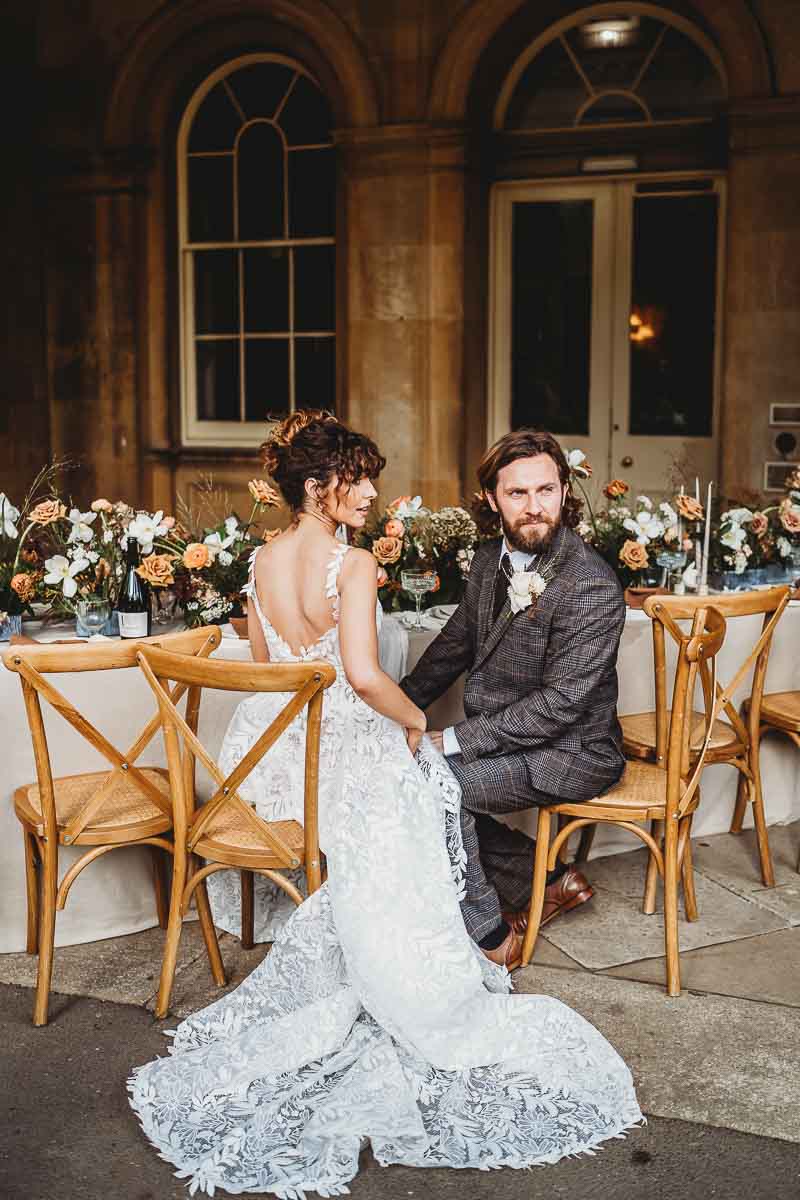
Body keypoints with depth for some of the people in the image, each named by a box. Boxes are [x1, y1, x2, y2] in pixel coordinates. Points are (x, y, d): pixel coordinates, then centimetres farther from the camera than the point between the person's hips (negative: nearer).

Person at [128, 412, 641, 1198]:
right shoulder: (352, 565, -21)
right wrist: (414, 719, -11)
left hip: (276, 745, 8)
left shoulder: (263, 559, 2)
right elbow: (364, 676, -29)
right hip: (342, 750, -8)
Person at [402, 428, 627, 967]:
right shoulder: (489, 560, 3)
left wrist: (452, 740, -25)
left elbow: (560, 702, -24)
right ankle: (551, 881, 8)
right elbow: (455, 644, 17)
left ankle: (490, 933, -2)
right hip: (501, 736, 9)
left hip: (570, 752, -9)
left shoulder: (593, 587, -22)